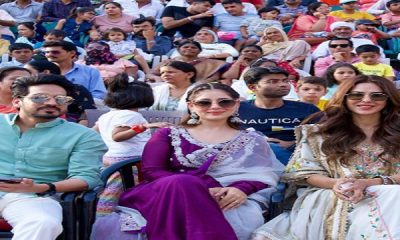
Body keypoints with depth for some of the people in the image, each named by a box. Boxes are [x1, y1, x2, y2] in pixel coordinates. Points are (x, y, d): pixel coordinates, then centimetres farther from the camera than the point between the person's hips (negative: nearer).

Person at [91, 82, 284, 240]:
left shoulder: (252, 140, 20)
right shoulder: (169, 135, 17)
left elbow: (265, 174, 8)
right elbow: (151, 171, 3)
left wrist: (241, 189, -18)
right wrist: (203, 188, -14)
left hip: (229, 200, -2)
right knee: (180, 181, -37)